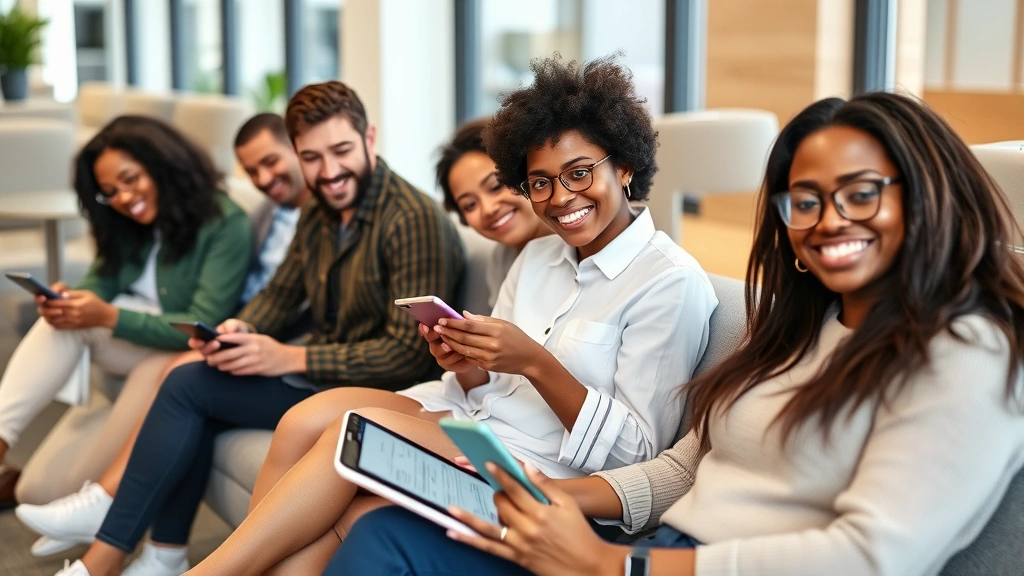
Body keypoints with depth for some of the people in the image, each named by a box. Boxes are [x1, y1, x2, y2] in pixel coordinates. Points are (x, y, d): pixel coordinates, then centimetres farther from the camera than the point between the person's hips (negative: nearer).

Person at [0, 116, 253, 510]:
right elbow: (100, 283, -1)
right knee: (64, 319, -21)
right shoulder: (129, 225, 5)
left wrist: (108, 317, -31)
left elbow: (204, 326, -22)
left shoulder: (226, 225, -18)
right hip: (131, 342, 6)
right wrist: (66, 299, -25)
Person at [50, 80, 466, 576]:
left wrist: (290, 357, -24)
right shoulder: (319, 213, 8)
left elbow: (410, 354, -23)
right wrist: (239, 330, -8)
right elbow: (280, 292, 16)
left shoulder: (414, 219, -20)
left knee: (188, 385, -11)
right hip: (320, 374, 9)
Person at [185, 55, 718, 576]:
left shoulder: (673, 282, -9)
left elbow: (638, 452, -12)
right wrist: (468, 368, -10)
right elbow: (490, 387, 13)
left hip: (542, 469, -7)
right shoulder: (538, 256, 14)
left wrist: (535, 363, -23)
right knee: (305, 421, -17)